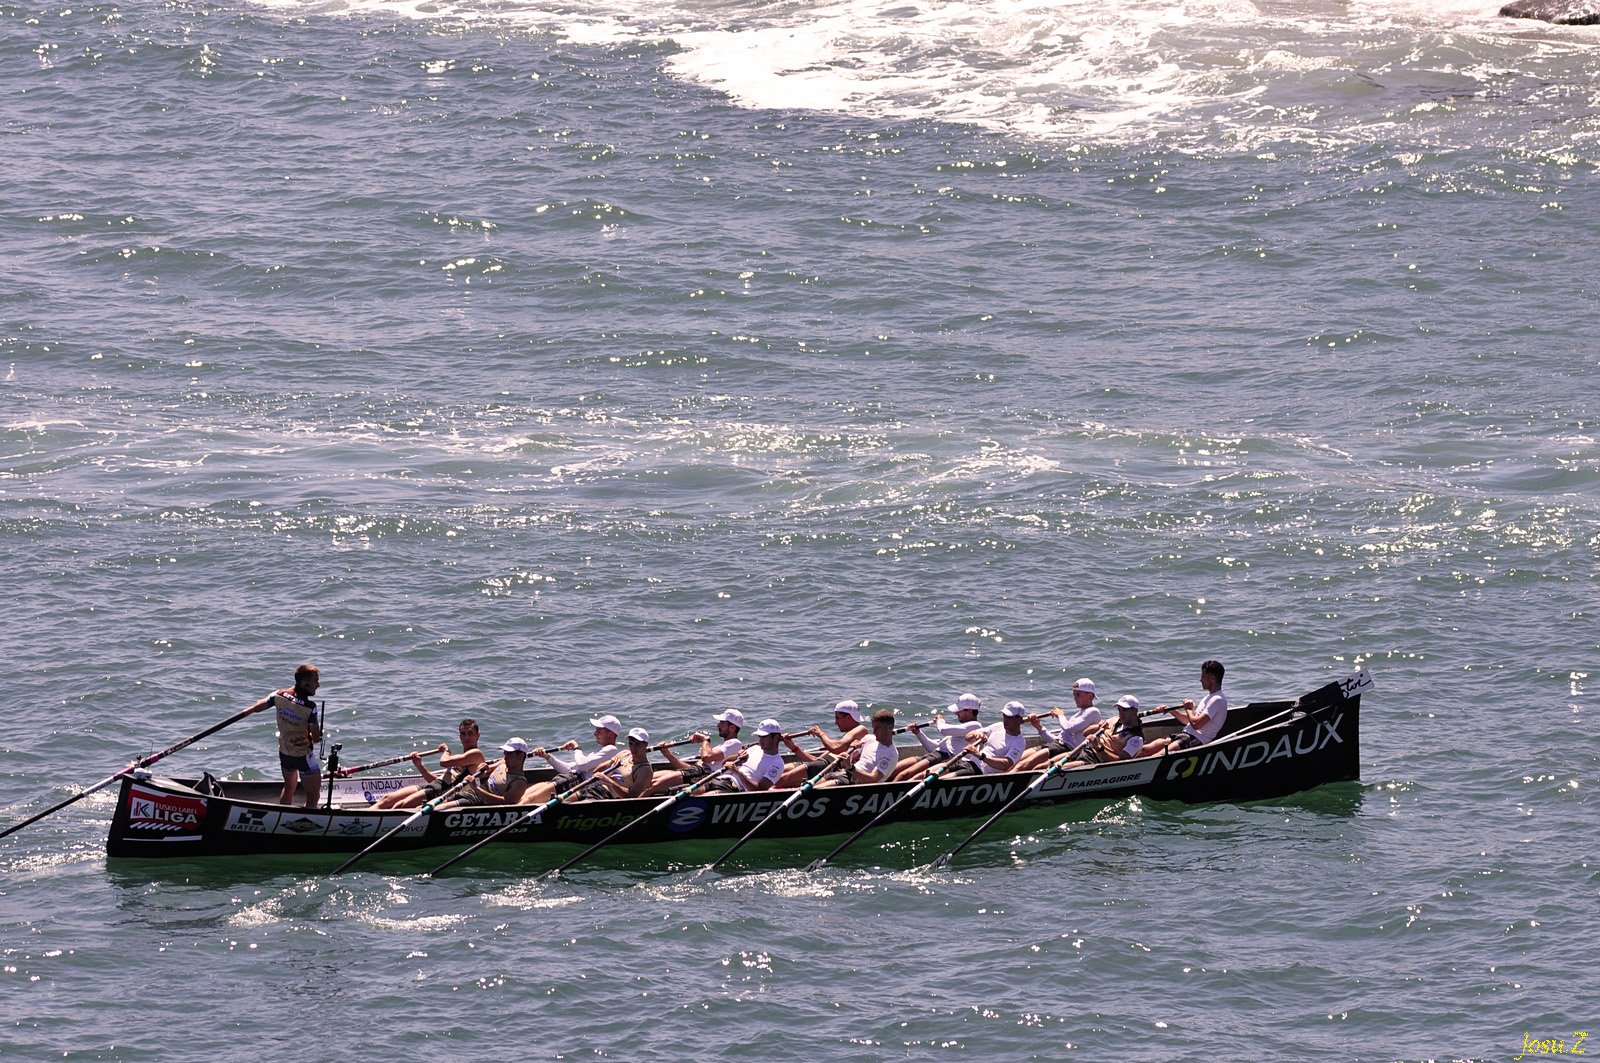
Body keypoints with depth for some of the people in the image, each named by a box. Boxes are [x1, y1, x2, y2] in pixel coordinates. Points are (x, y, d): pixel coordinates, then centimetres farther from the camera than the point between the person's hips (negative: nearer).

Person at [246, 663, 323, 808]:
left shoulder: (279, 695, -10)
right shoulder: (310, 708, -25)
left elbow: (257, 708, 3)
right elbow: (316, 738, -20)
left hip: (284, 751, 7)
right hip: (304, 755, -7)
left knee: (289, 788, 29)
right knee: (312, 796, 6)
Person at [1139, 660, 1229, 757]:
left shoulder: (1217, 700, -11)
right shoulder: (1209, 698, 23)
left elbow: (1196, 724, -20)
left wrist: (1188, 709, 0)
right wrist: (1170, 710, 14)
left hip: (1198, 740, -10)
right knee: (1146, 749, -5)